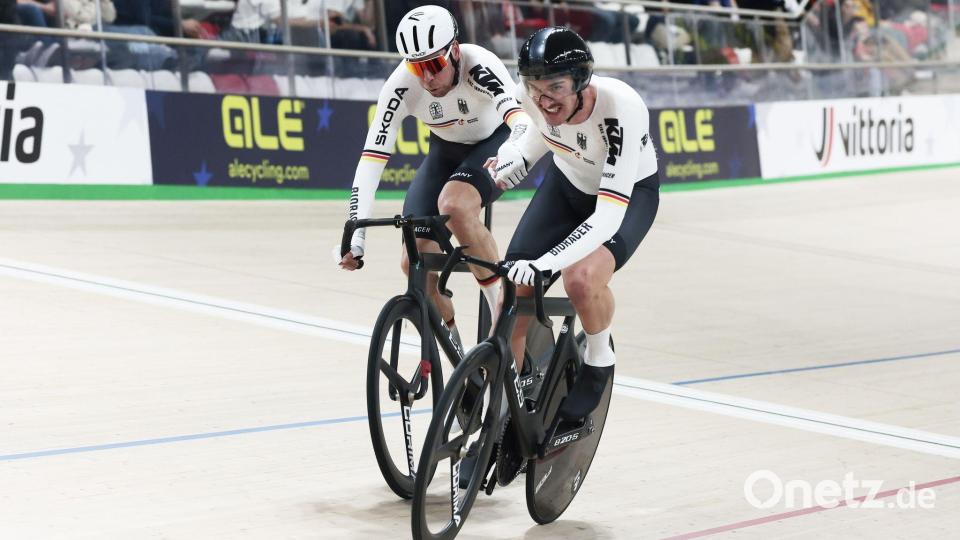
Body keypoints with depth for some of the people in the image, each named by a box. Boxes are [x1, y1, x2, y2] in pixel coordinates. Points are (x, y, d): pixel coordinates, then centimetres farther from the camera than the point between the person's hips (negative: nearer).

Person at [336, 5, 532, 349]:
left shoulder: (478, 65, -35)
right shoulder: (402, 85, -27)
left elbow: (520, 117, -50)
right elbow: (372, 157, -29)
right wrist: (355, 233, -37)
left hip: (496, 141, -4)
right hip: (447, 150, 4)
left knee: (454, 204, -35)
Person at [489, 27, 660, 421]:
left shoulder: (620, 109, -39)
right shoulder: (531, 95, -24)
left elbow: (609, 215, -42)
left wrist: (544, 264, -50)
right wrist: (513, 161, -10)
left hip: (628, 193, -5)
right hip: (567, 182, 5)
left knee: (582, 277, -32)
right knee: (515, 289, -8)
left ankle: (599, 359, -2)